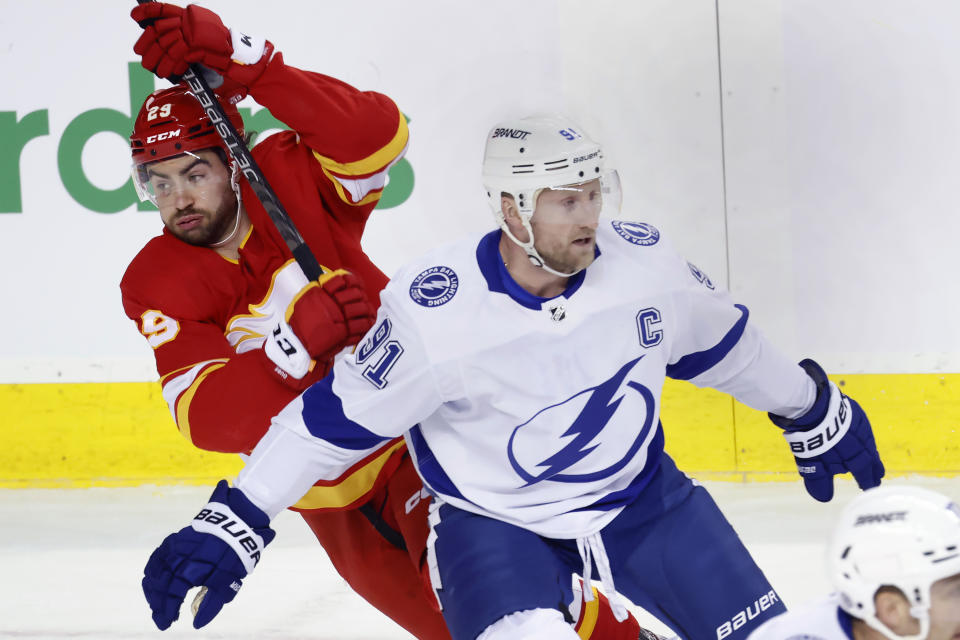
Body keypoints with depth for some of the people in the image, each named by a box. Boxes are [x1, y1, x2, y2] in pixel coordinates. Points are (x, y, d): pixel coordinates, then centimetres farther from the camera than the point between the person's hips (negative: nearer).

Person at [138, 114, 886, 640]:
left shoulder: (643, 261, -13)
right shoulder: (433, 309, -24)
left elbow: (724, 342, 6)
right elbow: (336, 418, -17)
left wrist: (815, 414, 20)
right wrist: (231, 524, -19)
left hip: (640, 494, 4)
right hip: (493, 519, -4)